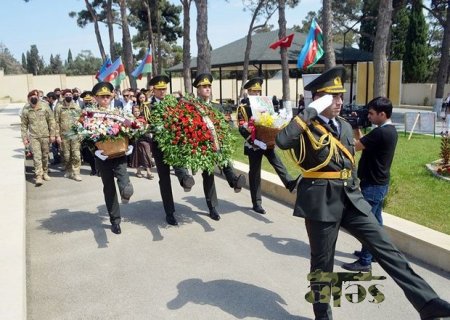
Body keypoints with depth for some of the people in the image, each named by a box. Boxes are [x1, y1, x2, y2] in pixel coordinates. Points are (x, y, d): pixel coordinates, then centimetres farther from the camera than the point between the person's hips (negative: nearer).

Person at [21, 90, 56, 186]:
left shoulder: (44, 106, -4)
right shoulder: (26, 110, -3)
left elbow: (51, 121, 0)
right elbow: (23, 125, 4)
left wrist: (52, 134, -1)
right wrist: (24, 138, 1)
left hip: (45, 135, 1)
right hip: (33, 137, -1)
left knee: (45, 155, 12)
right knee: (37, 156, -8)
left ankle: (45, 173, 28)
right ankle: (39, 176, -8)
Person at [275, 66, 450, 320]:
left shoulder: (345, 126, 13)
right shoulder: (305, 127, -9)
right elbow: (282, 141, -31)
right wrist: (310, 112, -24)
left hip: (351, 198, 6)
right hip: (321, 200, -6)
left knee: (385, 247, 1)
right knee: (322, 261, 8)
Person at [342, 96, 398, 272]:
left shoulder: (380, 133, -23)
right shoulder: (390, 130, 8)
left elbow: (355, 146, -19)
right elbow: (363, 143, 13)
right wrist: (356, 127, 3)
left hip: (372, 185, -10)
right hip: (380, 183, 10)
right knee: (375, 220, 20)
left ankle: (365, 261, 5)